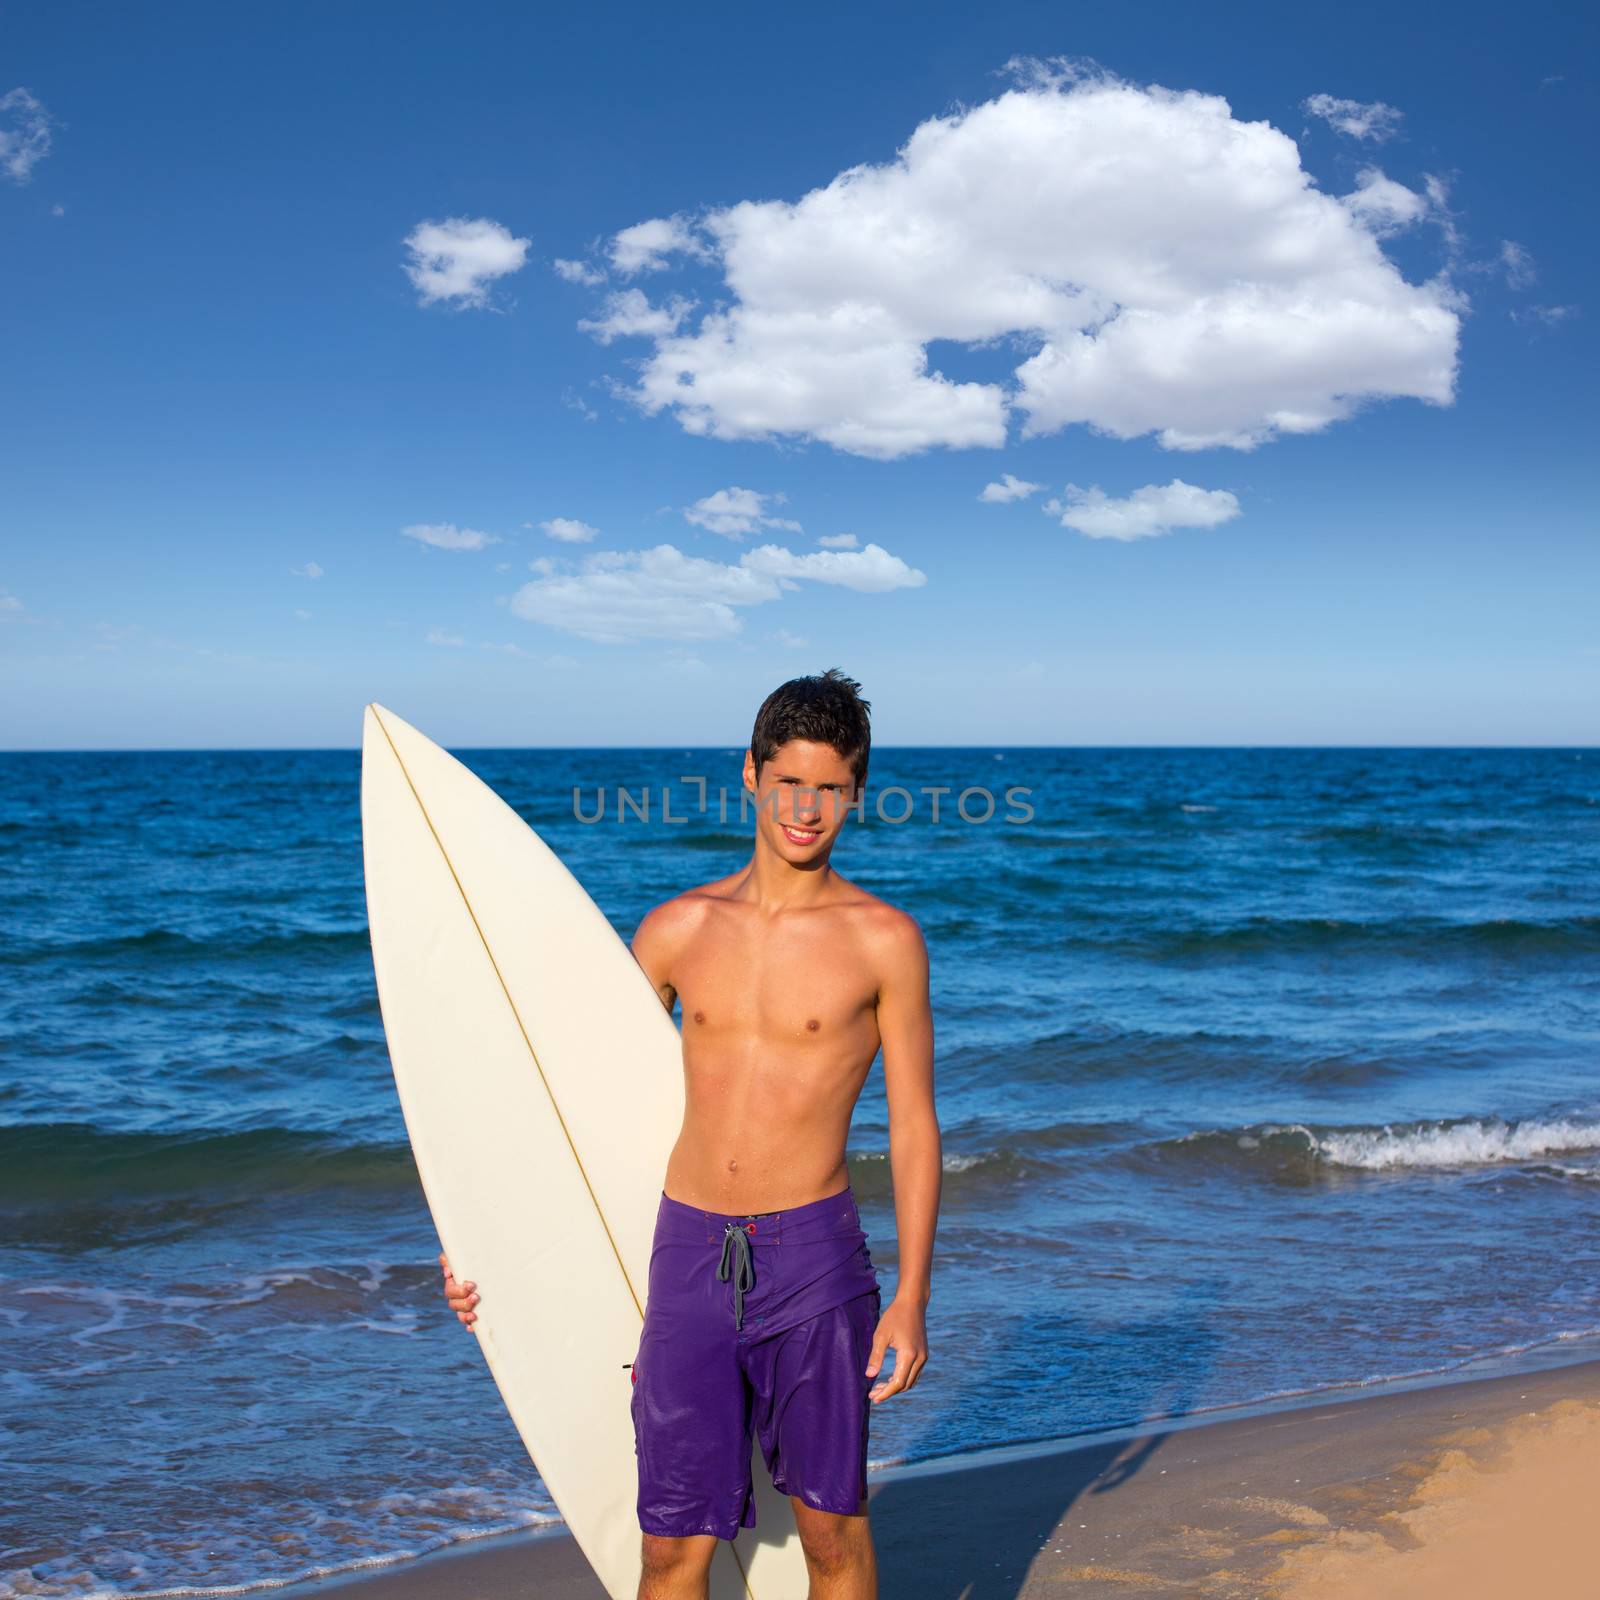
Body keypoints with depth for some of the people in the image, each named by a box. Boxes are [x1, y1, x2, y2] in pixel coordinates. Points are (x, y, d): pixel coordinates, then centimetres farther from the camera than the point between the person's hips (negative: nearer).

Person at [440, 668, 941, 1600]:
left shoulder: (883, 939, -4)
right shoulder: (680, 928, 5)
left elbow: (915, 1127, -1)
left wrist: (912, 1299, -6)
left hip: (812, 1252, -2)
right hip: (688, 1251, 2)